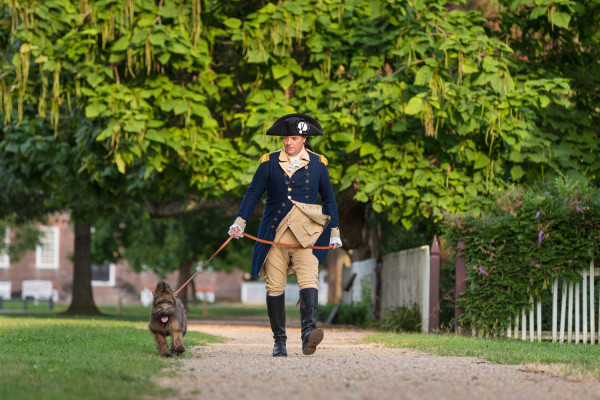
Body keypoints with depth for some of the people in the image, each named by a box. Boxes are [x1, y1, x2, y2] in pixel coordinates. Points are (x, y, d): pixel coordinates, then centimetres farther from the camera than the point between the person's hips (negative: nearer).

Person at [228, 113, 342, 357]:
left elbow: (328, 198, 15)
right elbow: (254, 193, 6)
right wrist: (240, 222, -5)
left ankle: (309, 332, -34)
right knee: (275, 286, 0)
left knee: (308, 278, -20)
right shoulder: (269, 162, 6)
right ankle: (279, 341, 9)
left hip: (305, 233, -1)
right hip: (275, 233, 1)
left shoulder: (317, 163, 8)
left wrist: (334, 232, 14)